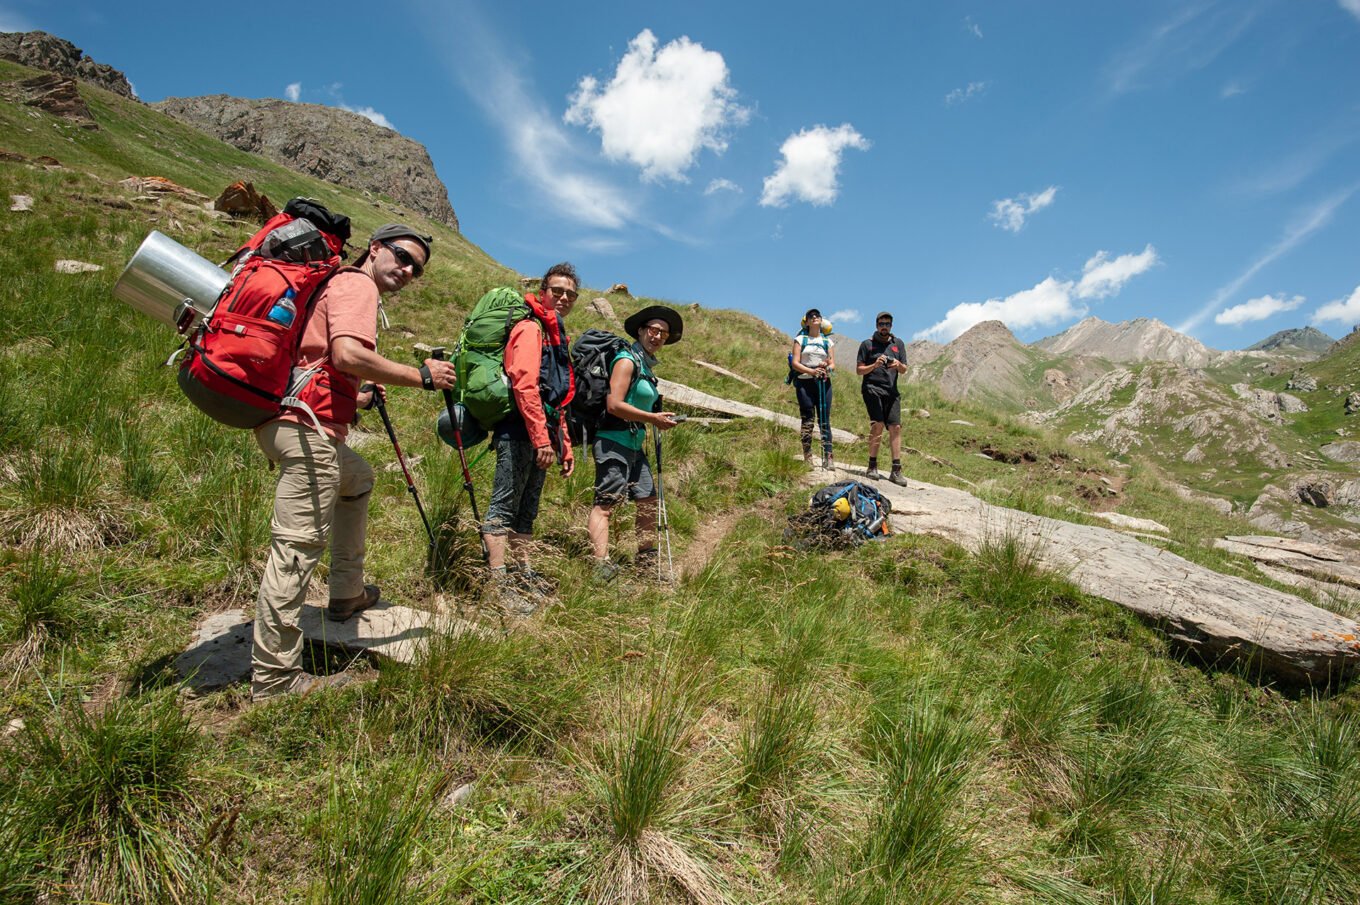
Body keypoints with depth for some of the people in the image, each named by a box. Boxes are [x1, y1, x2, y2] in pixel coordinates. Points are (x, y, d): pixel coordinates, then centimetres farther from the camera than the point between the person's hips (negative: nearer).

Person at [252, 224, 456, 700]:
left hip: (293, 421, 11)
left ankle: (347, 594, 36)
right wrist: (421, 375, -16)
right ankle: (273, 678, -4)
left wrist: (360, 399, 24)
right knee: (298, 546, -9)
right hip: (307, 427, -11)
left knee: (357, 478, 32)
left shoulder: (339, 283, 24)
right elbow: (347, 355, -24)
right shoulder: (357, 285, -5)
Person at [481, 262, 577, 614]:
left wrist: (564, 446, 22)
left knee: (527, 508, 14)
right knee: (504, 506, -7)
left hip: (541, 436, 10)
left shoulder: (557, 335, 24)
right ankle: (500, 585, -7)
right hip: (520, 432, -10)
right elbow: (524, 385, -19)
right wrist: (542, 439, -25)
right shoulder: (531, 328, -6)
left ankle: (524, 574, 22)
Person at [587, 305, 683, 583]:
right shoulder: (627, 360, -8)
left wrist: (658, 418, 9)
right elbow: (614, 405, -19)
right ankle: (601, 566, -20)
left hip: (634, 445, 10)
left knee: (648, 502, 13)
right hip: (614, 442, -10)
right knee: (605, 503, -13)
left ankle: (646, 565, 23)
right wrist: (653, 419, -16)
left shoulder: (647, 367, 20)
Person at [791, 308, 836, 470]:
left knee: (825, 420, -4)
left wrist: (827, 368, -14)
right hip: (804, 383, -2)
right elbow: (795, 363, -2)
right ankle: (807, 458, 1)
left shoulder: (828, 341, 15)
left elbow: (833, 364, 10)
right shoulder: (800, 339, 8)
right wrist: (811, 371, -17)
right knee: (807, 421, -3)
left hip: (823, 382, 2)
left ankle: (828, 457, -5)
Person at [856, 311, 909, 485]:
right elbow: (859, 370, 6)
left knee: (895, 427, -5)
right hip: (872, 388, -3)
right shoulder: (867, 344, 9)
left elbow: (904, 370, 15)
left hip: (891, 391, 3)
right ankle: (872, 466, -10)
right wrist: (874, 365, -11)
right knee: (877, 424, -17)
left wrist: (898, 365, -9)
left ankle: (896, 471, -2)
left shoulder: (898, 344, 17)